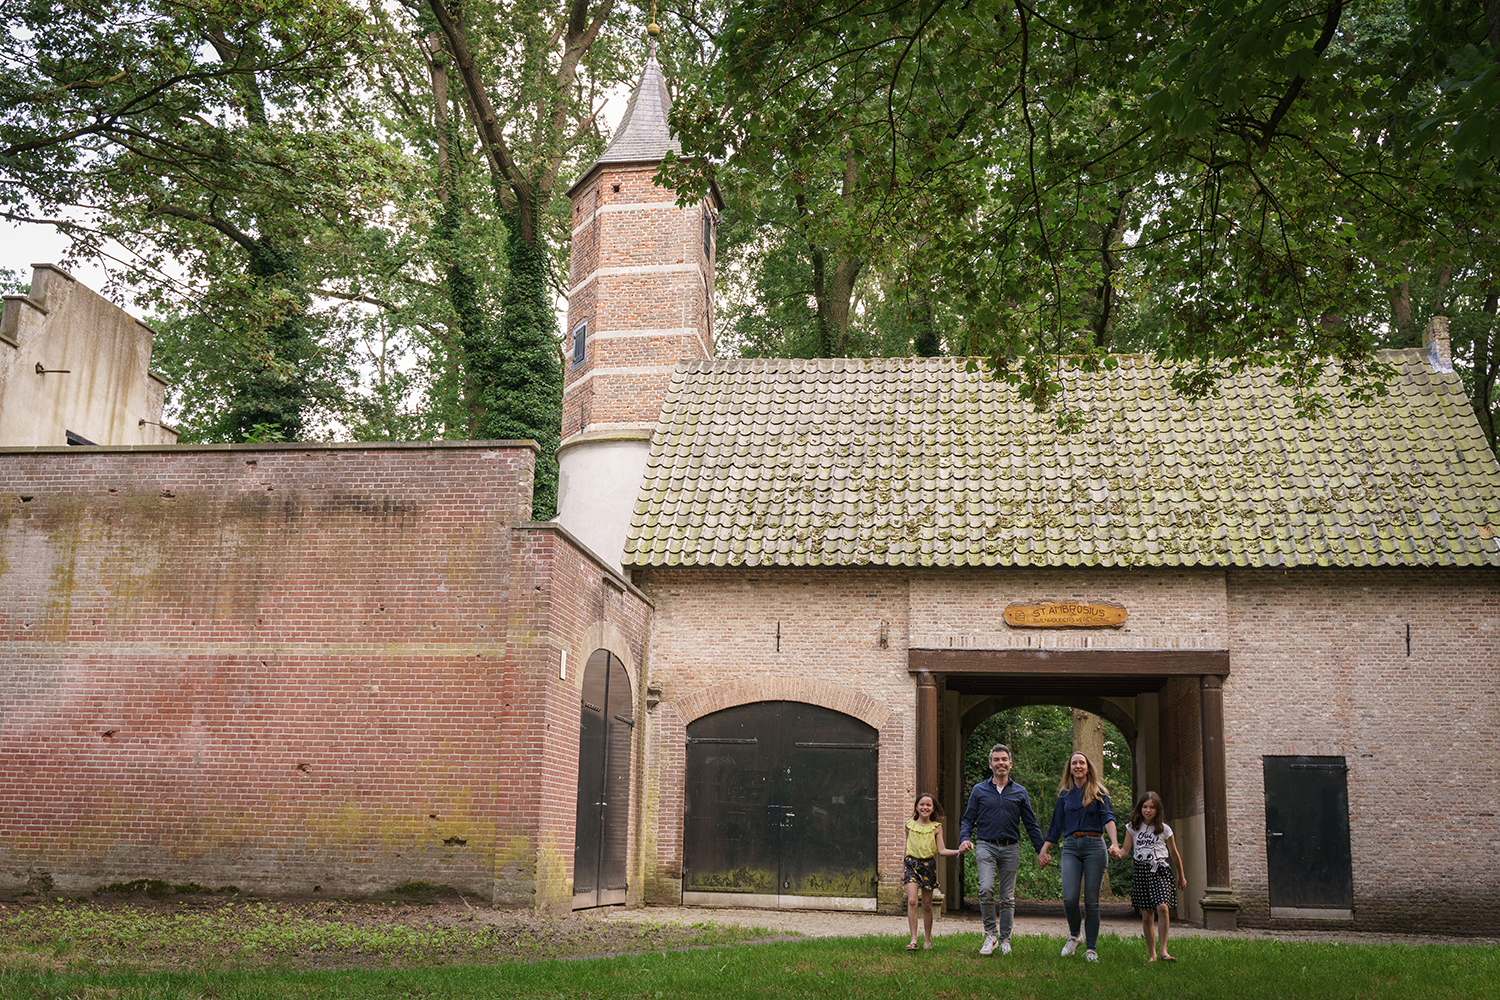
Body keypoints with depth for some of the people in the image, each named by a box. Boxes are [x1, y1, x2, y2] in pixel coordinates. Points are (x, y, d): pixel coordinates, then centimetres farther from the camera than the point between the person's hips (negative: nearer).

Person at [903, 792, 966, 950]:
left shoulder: (936, 827, 2)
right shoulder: (910, 825, 5)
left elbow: (942, 850, 0)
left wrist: (959, 851, -16)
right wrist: (905, 871, 17)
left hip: (929, 865, 0)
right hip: (912, 863, 0)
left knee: (927, 905, 6)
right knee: (911, 901, -16)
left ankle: (928, 940, 20)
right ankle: (913, 940, -15)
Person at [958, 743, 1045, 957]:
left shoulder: (1019, 793, 10)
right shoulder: (979, 790, 7)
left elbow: (1031, 824, 12)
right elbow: (968, 819, 8)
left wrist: (1042, 850, 5)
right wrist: (964, 839, -10)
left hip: (1010, 848, 1)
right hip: (986, 846, -1)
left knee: (1007, 897, 4)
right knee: (986, 889, -19)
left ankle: (1005, 939, 15)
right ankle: (990, 934, -4)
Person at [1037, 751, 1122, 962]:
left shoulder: (1098, 792, 6)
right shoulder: (1065, 794, 14)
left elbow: (1108, 818, -8)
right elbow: (1056, 824, 20)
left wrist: (1114, 842, -24)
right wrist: (1044, 850, 17)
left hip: (1094, 846, -2)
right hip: (1071, 847, 2)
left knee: (1091, 900, -2)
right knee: (1069, 898, -13)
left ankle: (1091, 949, 8)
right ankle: (1073, 936, 13)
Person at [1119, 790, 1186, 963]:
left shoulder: (1164, 829, 4)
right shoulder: (1133, 827, 8)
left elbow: (1174, 854, 14)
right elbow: (1126, 849, 6)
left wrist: (1181, 876, 21)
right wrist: (1118, 853, -18)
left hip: (1160, 871, -2)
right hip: (1141, 871, 2)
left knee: (1162, 907, -24)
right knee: (1147, 917, 2)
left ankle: (1163, 949, -16)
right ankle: (1151, 954, 14)